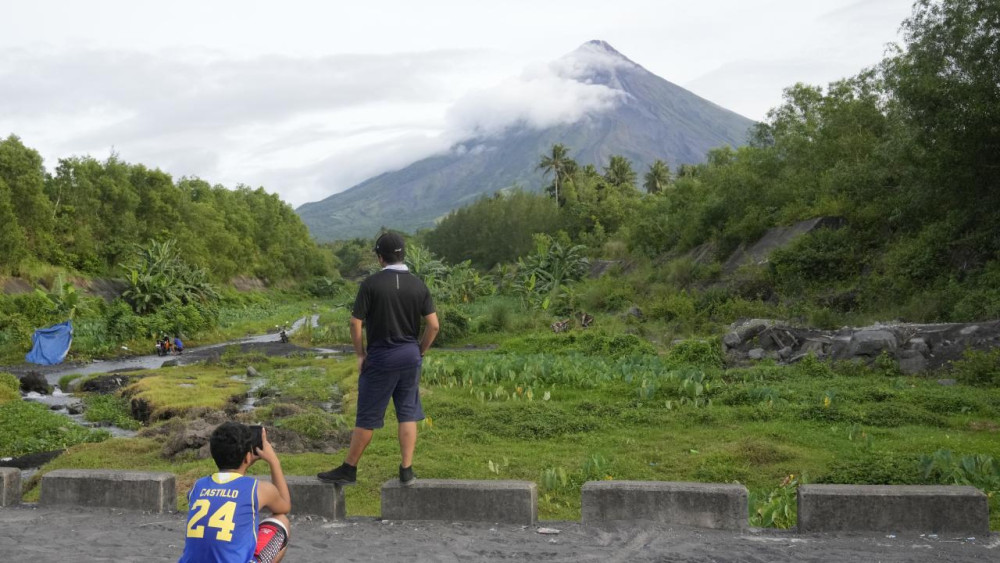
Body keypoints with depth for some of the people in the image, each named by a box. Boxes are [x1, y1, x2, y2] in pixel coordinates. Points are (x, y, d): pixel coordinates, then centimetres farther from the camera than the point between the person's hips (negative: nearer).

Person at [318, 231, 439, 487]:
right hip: (410, 356, 3)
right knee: (408, 413, 10)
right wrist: (420, 351, 10)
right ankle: (406, 470, 10)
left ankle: (348, 469, 18)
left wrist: (360, 354, 1)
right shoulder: (418, 285, 1)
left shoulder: (372, 283, -9)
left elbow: (355, 323, -11)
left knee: (367, 417, 5)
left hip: (380, 357, -3)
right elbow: (433, 325, -2)